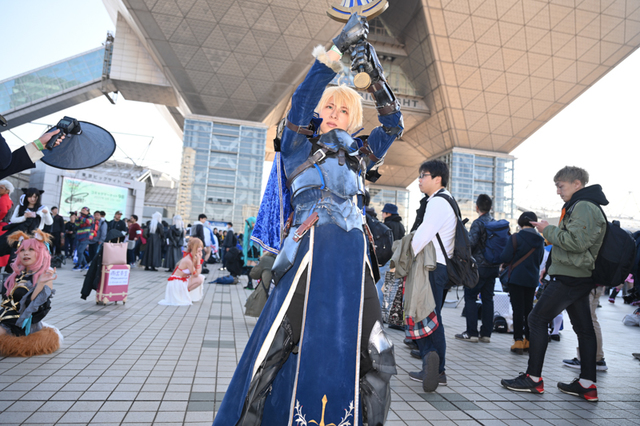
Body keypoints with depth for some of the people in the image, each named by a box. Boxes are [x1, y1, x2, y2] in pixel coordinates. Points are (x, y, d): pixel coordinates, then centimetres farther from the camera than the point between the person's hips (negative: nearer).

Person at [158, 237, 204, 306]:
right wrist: (198, 260, -22)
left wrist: (199, 259, -9)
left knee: (201, 277, 3)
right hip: (176, 282, -9)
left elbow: (198, 272, -1)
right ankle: (185, 294, -5)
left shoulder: (193, 257, 2)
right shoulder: (188, 260, -25)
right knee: (199, 279, -21)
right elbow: (196, 274, -21)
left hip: (183, 280, 9)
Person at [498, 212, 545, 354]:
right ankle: (529, 341, 19)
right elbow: (540, 260, 16)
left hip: (516, 278, -5)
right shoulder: (540, 240, 5)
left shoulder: (516, 238, -13)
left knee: (518, 310, -2)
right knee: (528, 309, 13)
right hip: (532, 280, 5)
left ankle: (518, 342, -2)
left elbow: (504, 258, -14)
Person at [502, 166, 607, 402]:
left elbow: (576, 241, -24)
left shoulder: (584, 207, -14)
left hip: (570, 276, -11)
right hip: (579, 276, 11)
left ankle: (533, 378, 0)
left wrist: (548, 230, -13)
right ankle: (587, 384, 17)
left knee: (537, 319, -6)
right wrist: (548, 230, 8)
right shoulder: (578, 206, 18)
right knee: (583, 328, 10)